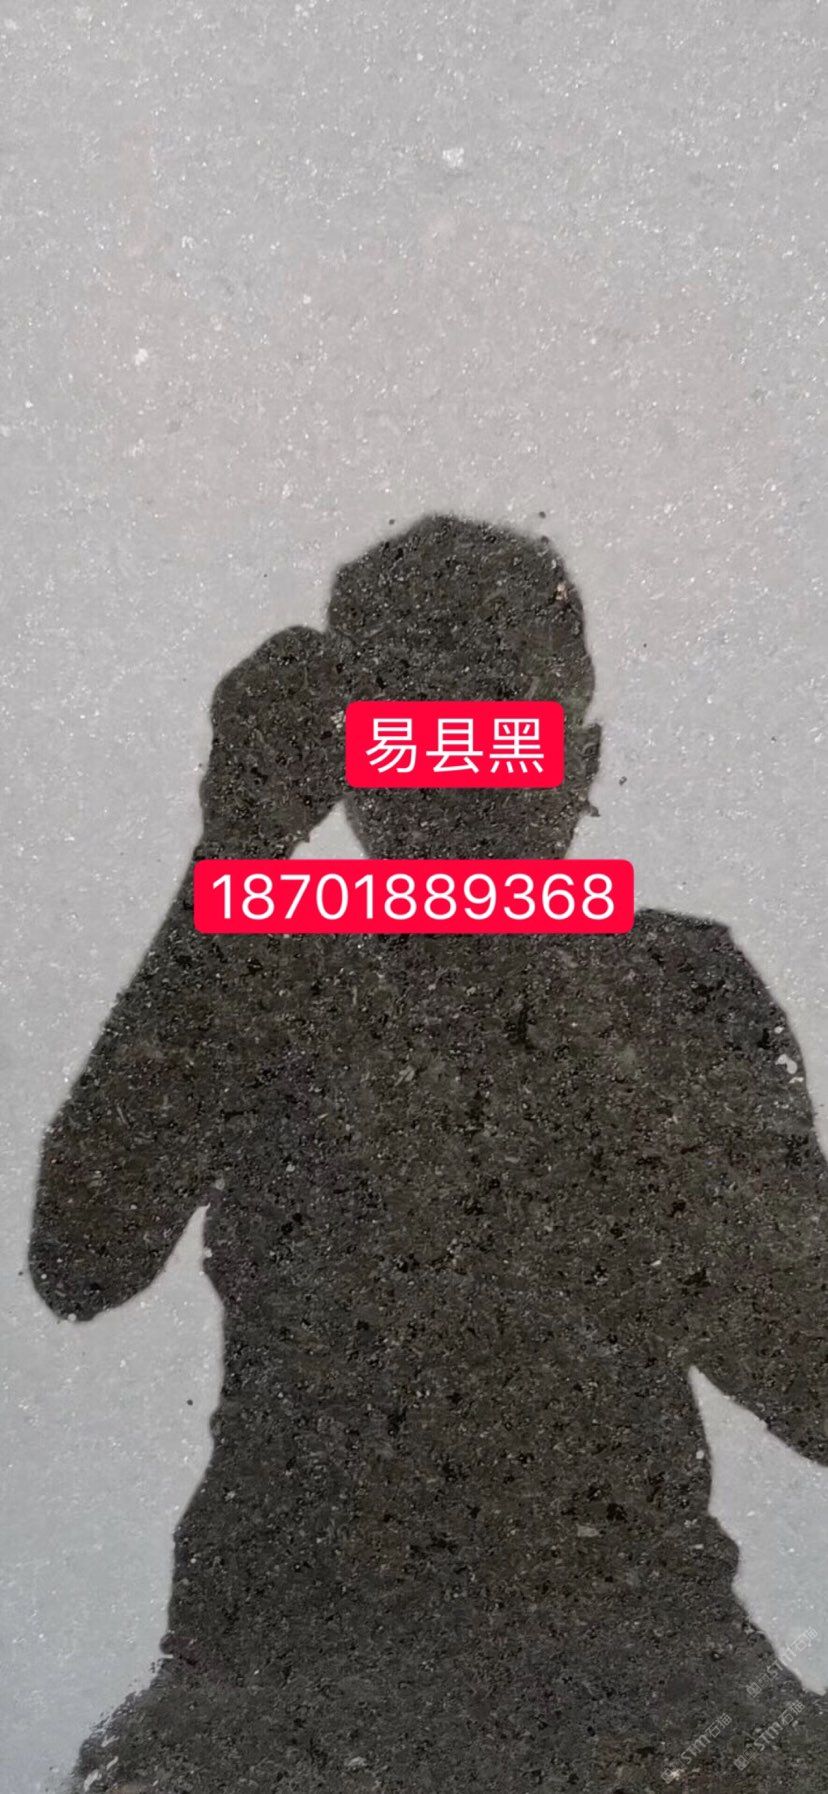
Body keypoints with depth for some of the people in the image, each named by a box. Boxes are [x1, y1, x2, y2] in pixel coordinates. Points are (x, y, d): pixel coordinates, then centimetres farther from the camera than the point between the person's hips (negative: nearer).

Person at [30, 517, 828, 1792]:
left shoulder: (686, 993, -1)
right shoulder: (258, 991, -1)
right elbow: (80, 1263, -17)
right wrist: (234, 863, -21)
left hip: (633, 1635, 2)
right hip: (291, 1638, -1)